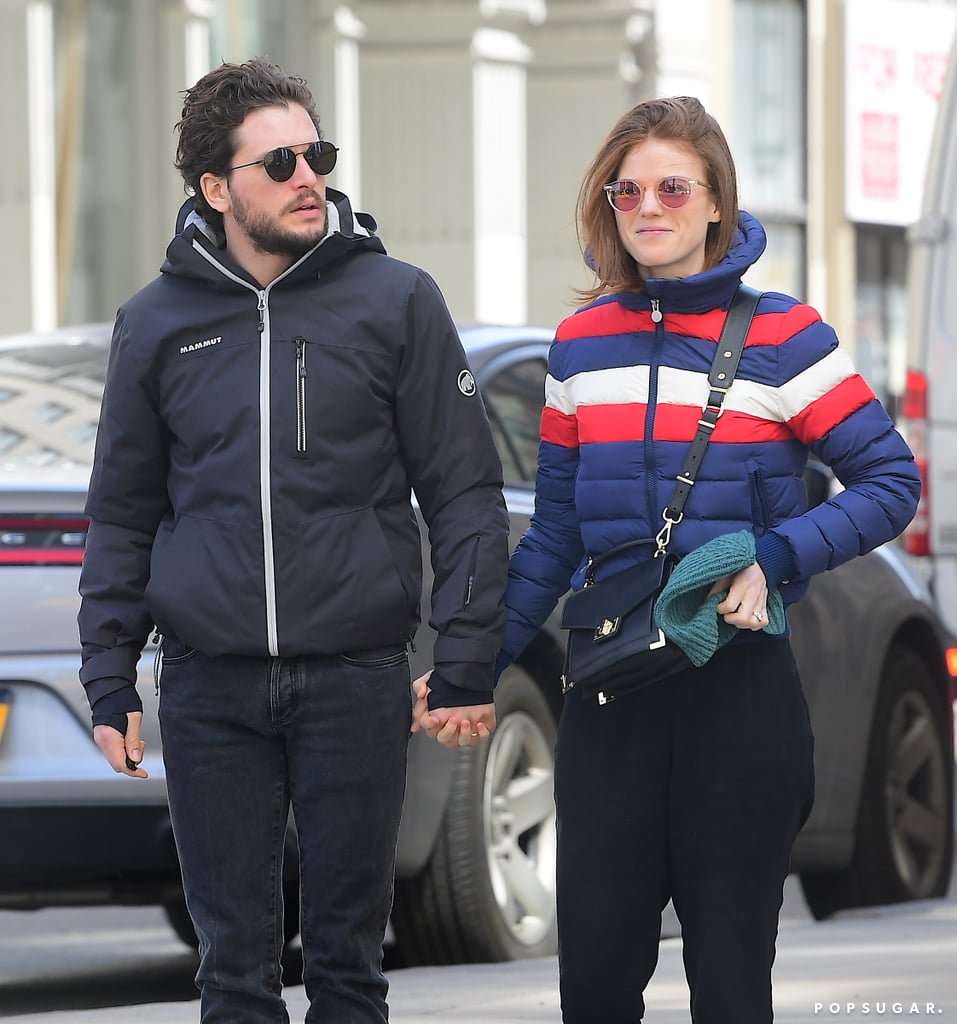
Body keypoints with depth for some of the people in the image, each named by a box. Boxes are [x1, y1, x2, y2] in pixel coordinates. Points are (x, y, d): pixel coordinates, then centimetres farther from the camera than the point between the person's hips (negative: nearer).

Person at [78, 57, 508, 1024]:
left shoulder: (395, 301, 1)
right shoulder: (156, 322, 7)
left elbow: (465, 494, 2)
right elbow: (123, 515, 13)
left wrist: (465, 664, -4)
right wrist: (109, 679, 7)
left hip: (358, 680, -1)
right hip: (209, 686, 1)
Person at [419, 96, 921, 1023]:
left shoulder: (779, 336, -2)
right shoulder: (581, 344, 11)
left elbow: (891, 483, -3)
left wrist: (777, 561, -17)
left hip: (738, 692, -3)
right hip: (610, 696, 3)